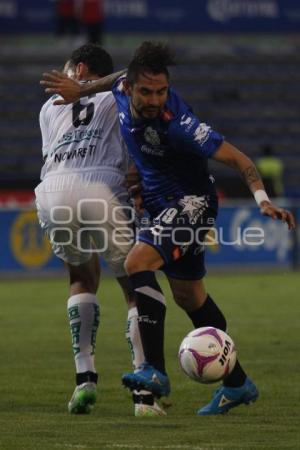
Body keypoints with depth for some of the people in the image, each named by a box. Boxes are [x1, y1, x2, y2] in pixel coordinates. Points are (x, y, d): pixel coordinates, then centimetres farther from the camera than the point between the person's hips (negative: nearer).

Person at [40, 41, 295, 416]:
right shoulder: (124, 91, -11)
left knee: (137, 263, -28)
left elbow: (237, 159, -27)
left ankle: (155, 370, -30)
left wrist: (263, 199, -39)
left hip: (192, 202, -9)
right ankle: (237, 384, 27)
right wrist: (80, 90, 18)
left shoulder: (177, 126, -31)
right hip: (164, 204, 9)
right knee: (189, 296, 15)